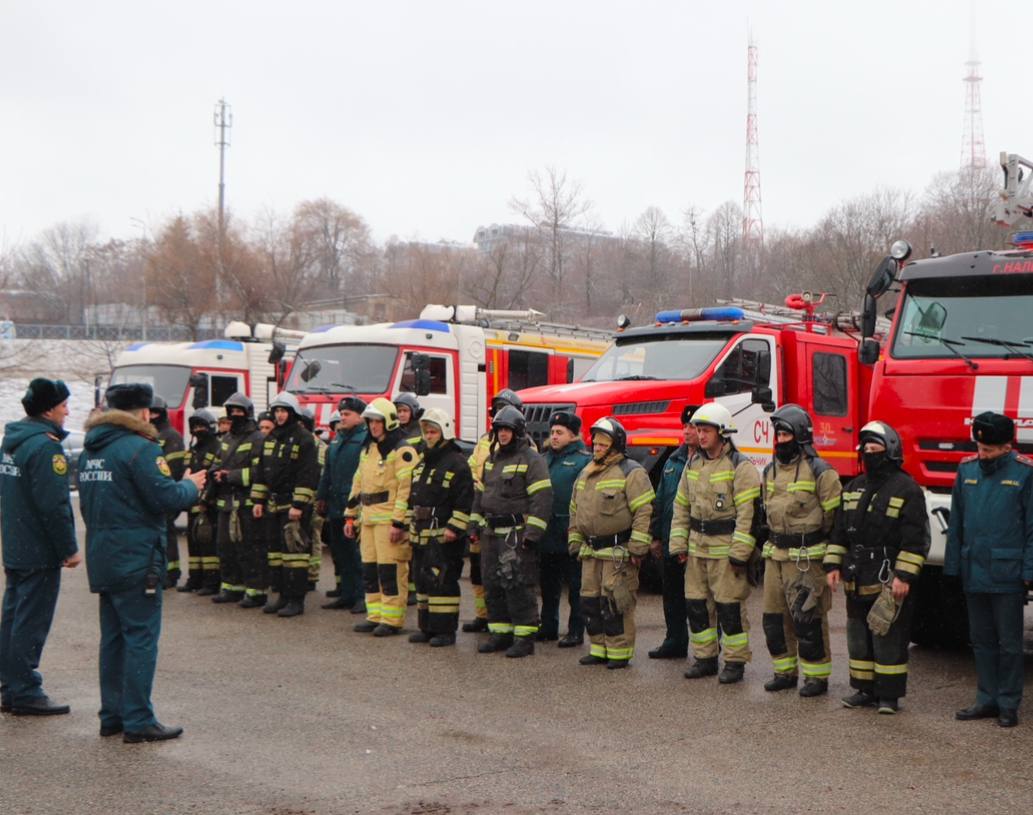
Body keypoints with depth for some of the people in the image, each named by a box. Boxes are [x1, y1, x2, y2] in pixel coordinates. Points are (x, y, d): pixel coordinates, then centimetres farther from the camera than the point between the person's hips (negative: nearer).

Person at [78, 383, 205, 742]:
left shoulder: (90, 450, 13)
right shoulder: (140, 449, -16)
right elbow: (166, 498, -20)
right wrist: (191, 485, 0)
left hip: (101, 558, 9)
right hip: (136, 560, -9)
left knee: (113, 638, 15)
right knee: (141, 637, -3)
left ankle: (112, 715, 22)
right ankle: (138, 722, -1)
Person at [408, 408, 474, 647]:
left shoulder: (457, 463, -9)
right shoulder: (422, 463, 18)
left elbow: (464, 502, -14)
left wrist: (454, 528, -19)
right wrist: (411, 524, 20)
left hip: (443, 536, -9)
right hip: (420, 534, 9)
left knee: (443, 582, -8)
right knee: (422, 580, 12)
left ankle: (446, 630, -2)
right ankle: (426, 627, 20)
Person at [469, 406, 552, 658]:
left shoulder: (531, 460, -8)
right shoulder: (491, 460, 18)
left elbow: (542, 498, -15)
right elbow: (480, 493, 25)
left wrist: (532, 533, -19)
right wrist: (477, 524, 17)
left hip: (517, 534, -8)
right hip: (491, 533, 8)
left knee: (519, 586, -8)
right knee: (492, 585, 11)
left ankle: (525, 637, -2)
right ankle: (500, 633, 20)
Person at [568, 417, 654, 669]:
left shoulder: (631, 473, -10)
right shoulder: (586, 474, 16)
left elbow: (644, 512, -16)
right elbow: (575, 511, 24)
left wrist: (637, 549, -19)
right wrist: (575, 543, 19)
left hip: (618, 552, -8)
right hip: (591, 552, 8)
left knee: (615, 603, -7)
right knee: (590, 601, 11)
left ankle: (620, 652, 2)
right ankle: (599, 650, 22)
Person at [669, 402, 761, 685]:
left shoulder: (741, 467, -9)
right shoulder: (693, 465, 13)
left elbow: (749, 513, -14)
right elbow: (681, 507, 18)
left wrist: (739, 553, -18)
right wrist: (679, 545, 10)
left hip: (726, 547, -7)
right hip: (697, 547, 7)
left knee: (730, 607, -3)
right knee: (696, 604, 10)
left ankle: (735, 662, 8)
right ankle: (704, 658, 21)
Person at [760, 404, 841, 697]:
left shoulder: (819, 471, -10)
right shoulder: (771, 471, 13)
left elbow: (835, 516, -8)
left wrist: (829, 554, -8)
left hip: (807, 557, -7)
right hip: (775, 555, 7)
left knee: (808, 618, -4)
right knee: (774, 617, 11)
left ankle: (817, 676, 7)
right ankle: (785, 671, 23)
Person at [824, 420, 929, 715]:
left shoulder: (906, 489, -8)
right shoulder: (853, 488, 14)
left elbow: (915, 539, -12)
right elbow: (839, 530, 18)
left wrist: (904, 577, -17)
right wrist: (833, 565, 10)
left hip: (888, 580, -7)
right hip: (857, 579, 7)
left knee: (889, 638, -3)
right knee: (859, 636, 12)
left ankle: (889, 695, 4)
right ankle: (864, 690, 22)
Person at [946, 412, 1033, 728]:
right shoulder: (967, 470, 6)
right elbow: (956, 523, 11)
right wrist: (953, 565, 8)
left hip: (1006, 575, -5)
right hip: (973, 573, 5)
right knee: (981, 640, 13)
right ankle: (987, 699, 23)